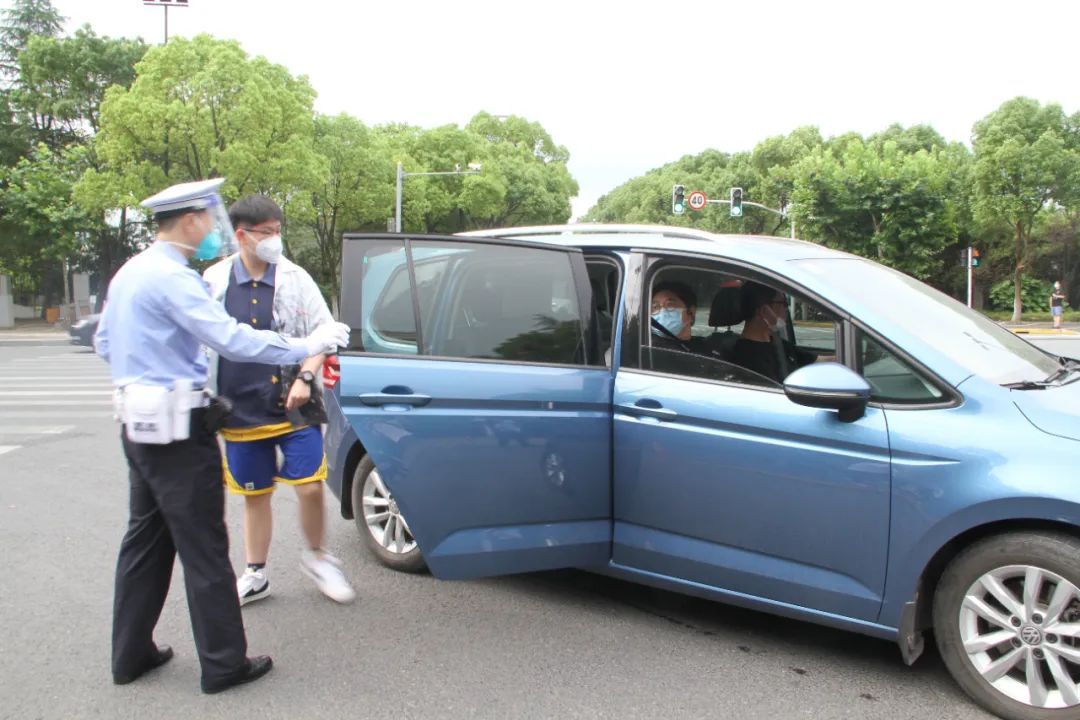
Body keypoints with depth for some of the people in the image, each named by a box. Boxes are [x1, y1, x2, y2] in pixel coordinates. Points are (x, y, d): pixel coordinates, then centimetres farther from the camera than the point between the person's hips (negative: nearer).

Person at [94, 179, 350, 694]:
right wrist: (305, 348, -20)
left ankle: (131, 655, 27)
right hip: (177, 428, -10)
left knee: (145, 539, 17)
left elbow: (104, 343, 21)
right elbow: (231, 339, -25)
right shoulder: (171, 276, -18)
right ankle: (224, 664, 9)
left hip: (139, 424, 10)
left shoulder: (129, 272, 13)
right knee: (203, 548, -1)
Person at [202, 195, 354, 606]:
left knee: (309, 487, -5)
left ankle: (316, 558, 22)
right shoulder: (215, 280, 3)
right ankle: (255, 575, 29)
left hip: (292, 407, -1)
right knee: (255, 494, 13)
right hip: (241, 412, 1)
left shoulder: (294, 278, 0)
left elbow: (324, 332, 2)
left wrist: (306, 377, -11)